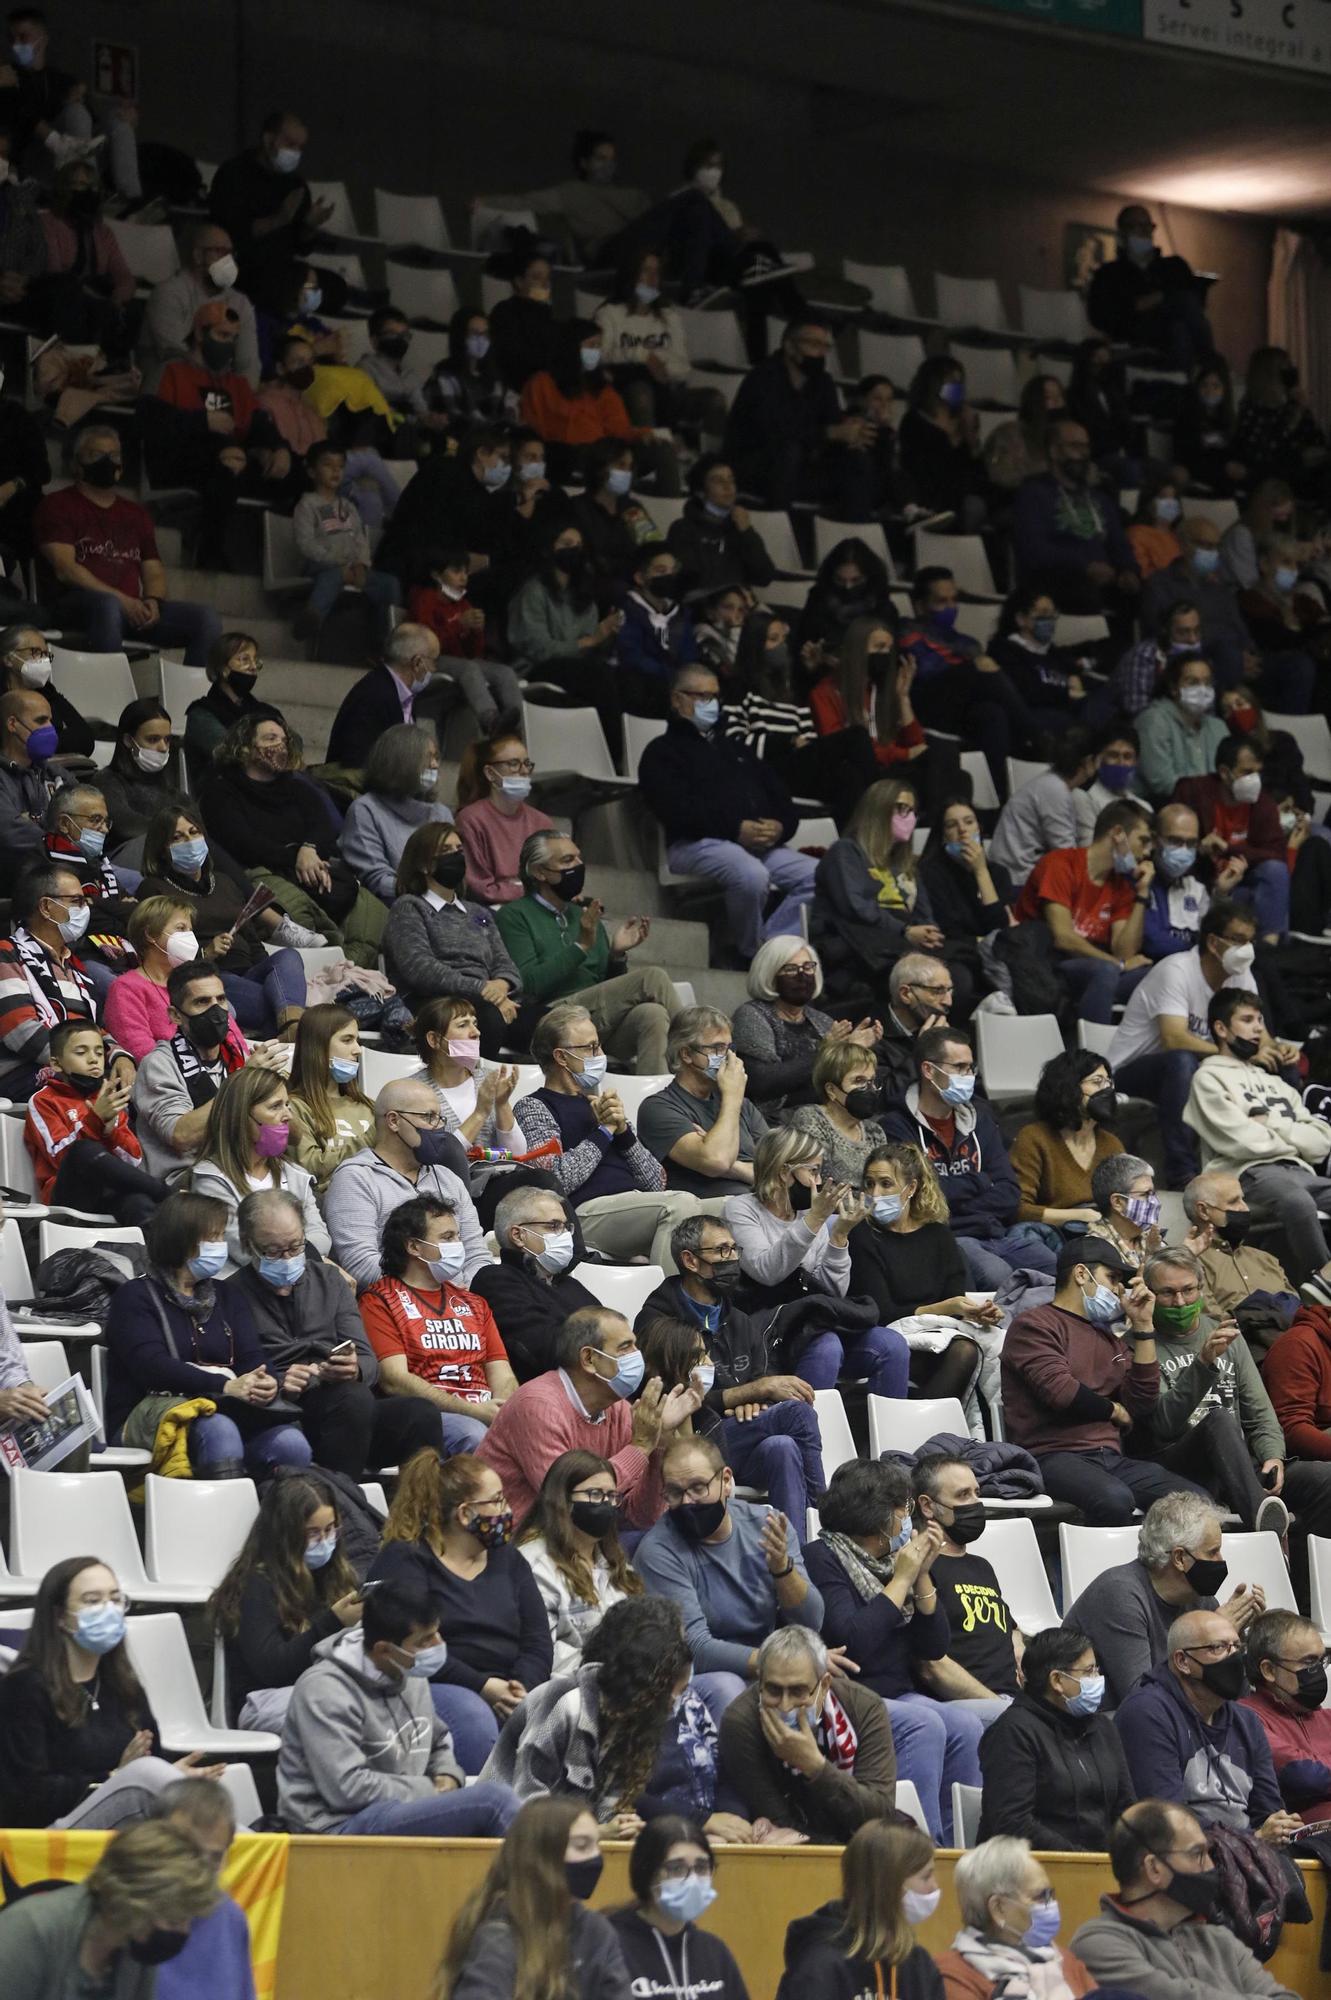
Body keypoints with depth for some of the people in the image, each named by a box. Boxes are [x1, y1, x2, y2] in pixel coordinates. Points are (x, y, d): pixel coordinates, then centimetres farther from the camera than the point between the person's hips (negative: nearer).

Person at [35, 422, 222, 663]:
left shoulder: (136, 514, 28)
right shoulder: (59, 506, 9)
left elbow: (154, 571, 21)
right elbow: (65, 569, -5)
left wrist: (153, 601, -5)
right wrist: (121, 600, -15)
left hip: (134, 609, 6)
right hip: (79, 606, -6)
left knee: (206, 618, -17)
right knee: (108, 605, -42)